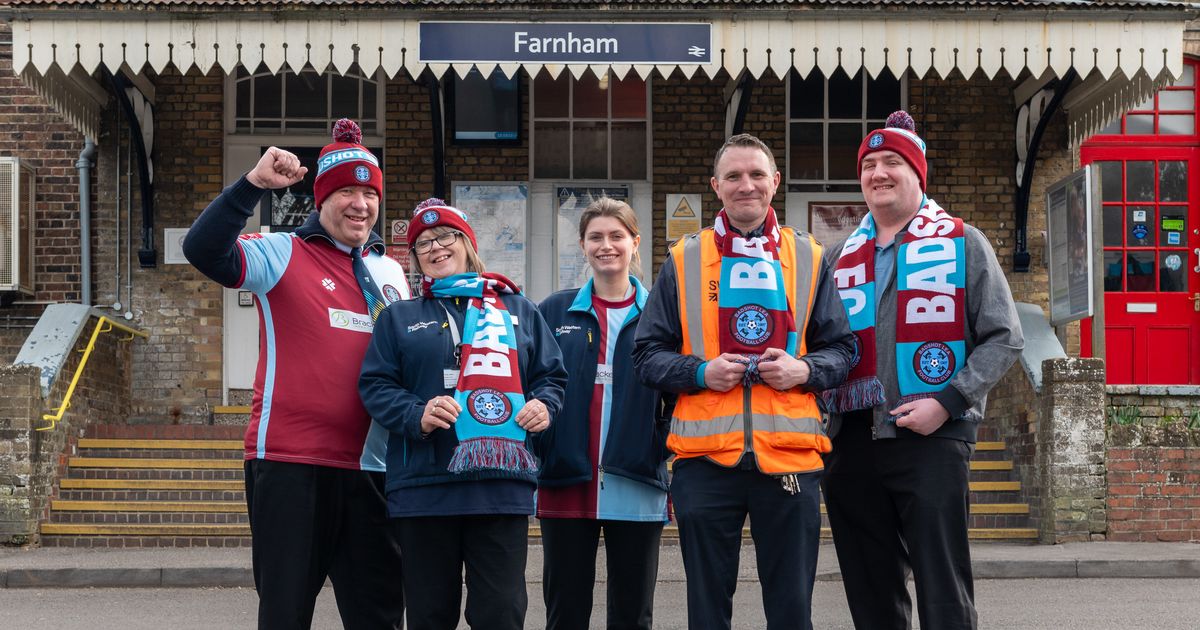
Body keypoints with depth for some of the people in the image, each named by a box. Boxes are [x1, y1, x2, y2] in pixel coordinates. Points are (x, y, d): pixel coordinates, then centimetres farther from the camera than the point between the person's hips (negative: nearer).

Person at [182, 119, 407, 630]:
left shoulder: (391, 272, 15)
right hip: (290, 464, -5)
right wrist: (254, 183, -27)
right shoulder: (284, 254, -1)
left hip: (370, 469, 5)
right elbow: (205, 251, -19)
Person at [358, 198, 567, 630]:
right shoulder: (399, 318, 13)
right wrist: (416, 415, -15)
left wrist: (544, 405, -6)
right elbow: (375, 385, 3)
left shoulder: (518, 310, 16)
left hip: (503, 485, 0)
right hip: (424, 487, 0)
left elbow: (551, 375, 17)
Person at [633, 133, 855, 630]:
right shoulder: (684, 260, 7)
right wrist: (700, 372, -11)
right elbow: (647, 354, 7)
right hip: (705, 457, 0)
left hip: (791, 454, 1)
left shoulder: (807, 257, 10)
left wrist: (804, 370, -9)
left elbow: (841, 349, 11)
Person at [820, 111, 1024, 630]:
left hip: (932, 439, -4)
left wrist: (948, 401, -12)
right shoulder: (840, 256, 16)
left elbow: (1003, 338, -1)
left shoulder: (962, 243, 5)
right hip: (851, 443, 4)